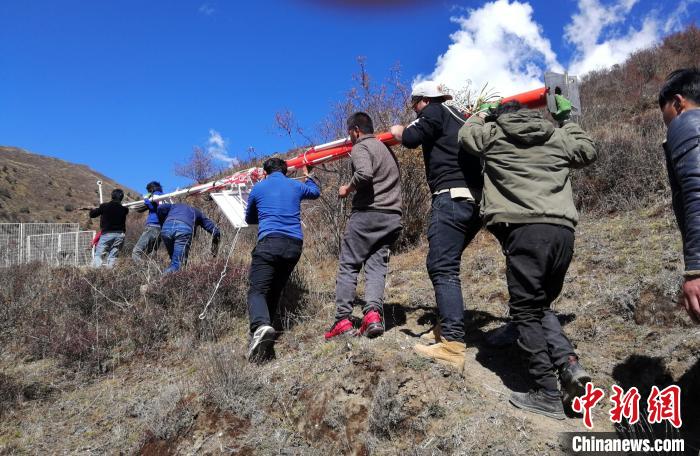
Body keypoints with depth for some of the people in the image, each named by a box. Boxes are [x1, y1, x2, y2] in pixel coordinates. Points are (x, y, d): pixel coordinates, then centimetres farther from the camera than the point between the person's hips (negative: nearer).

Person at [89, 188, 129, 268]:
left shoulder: (104, 206, -3)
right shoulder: (124, 209, 1)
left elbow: (92, 215, 5)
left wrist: (93, 209, 29)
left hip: (107, 233, -2)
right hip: (120, 234, 3)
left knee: (98, 255, 0)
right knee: (113, 256, 7)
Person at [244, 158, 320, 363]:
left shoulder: (258, 188, 13)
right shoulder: (296, 186, 19)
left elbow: (249, 219, 28)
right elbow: (316, 192, 43)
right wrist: (307, 177, 61)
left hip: (270, 241, -4)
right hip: (295, 244, 4)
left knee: (257, 290, -10)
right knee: (275, 291, 13)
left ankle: (261, 326, -38)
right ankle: (262, 336, 9)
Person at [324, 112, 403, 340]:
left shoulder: (360, 147, -1)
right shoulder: (387, 149, 25)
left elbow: (364, 174, -21)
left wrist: (348, 189, -4)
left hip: (368, 213, -7)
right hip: (392, 217, 7)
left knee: (348, 265, 0)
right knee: (377, 266, 2)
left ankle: (343, 319, -3)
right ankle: (373, 312, -18)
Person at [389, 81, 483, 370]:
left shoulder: (435, 111, 5)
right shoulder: (459, 118, 29)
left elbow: (411, 139, -6)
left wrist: (399, 131, 16)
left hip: (452, 196, -9)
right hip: (476, 199, 9)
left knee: (442, 266, -16)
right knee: (446, 263, 16)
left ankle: (452, 345, -25)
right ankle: (448, 327, 18)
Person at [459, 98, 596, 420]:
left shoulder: (493, 133, 12)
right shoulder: (557, 135, 20)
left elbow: (465, 135, 32)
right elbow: (589, 152, 37)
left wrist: (480, 114, 49)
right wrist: (566, 120, 45)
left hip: (524, 229, -5)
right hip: (563, 230, 5)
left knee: (526, 310, 1)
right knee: (541, 304, 20)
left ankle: (547, 395, 1)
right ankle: (569, 364, 1)